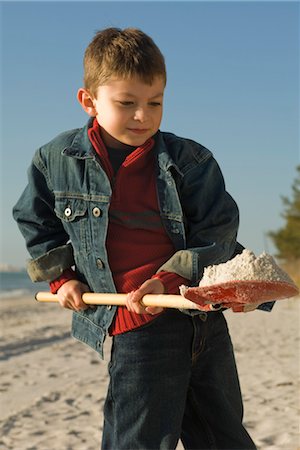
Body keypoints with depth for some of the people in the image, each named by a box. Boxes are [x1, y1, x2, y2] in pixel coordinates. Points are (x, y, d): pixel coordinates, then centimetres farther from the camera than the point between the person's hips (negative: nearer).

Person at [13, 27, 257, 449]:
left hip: (204, 317, 2)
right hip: (137, 328, -2)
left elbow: (219, 231, -4)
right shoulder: (58, 159, 0)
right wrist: (61, 276, 7)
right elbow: (35, 221, 16)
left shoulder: (190, 160, -3)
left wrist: (169, 281, -16)